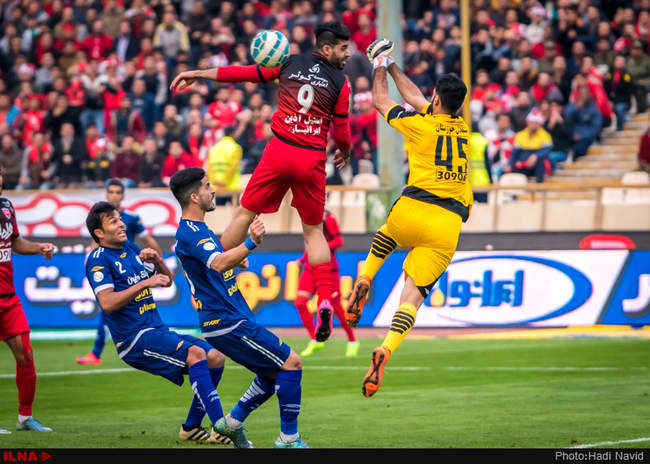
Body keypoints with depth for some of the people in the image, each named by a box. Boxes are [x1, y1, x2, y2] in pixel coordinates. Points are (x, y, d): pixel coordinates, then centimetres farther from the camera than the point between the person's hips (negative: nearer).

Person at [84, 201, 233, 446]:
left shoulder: (131, 249, 17)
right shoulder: (98, 259, -7)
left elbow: (167, 280, 22)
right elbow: (107, 303, -21)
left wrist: (156, 260, 1)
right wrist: (145, 283, -23)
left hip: (157, 331, 8)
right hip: (134, 338, -8)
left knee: (215, 358, 1)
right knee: (195, 353, -26)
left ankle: (191, 427, 10)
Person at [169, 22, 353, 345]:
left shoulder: (289, 64, 6)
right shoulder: (340, 82, 0)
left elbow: (244, 73, 10)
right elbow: (341, 133, 2)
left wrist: (198, 74, 19)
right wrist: (344, 152, 25)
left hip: (279, 152, 1)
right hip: (313, 160, -1)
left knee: (245, 214, 12)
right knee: (313, 230, 9)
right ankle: (324, 300, -5)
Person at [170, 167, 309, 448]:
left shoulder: (198, 229, 15)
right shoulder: (189, 232, -18)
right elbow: (218, 263, -36)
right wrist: (250, 243, -49)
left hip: (233, 319, 10)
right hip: (228, 322, -10)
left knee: (275, 372, 16)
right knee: (291, 362, -9)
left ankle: (232, 423, 19)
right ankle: (288, 439, -7)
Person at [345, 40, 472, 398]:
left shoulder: (420, 123, 0)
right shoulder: (461, 128, 14)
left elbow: (381, 101, 18)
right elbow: (415, 97, 30)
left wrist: (380, 68, 34)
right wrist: (392, 67, 38)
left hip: (412, 211, -2)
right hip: (448, 224, 2)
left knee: (385, 235, 36)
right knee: (414, 292, -3)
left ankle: (363, 282, 17)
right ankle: (386, 348, -24)